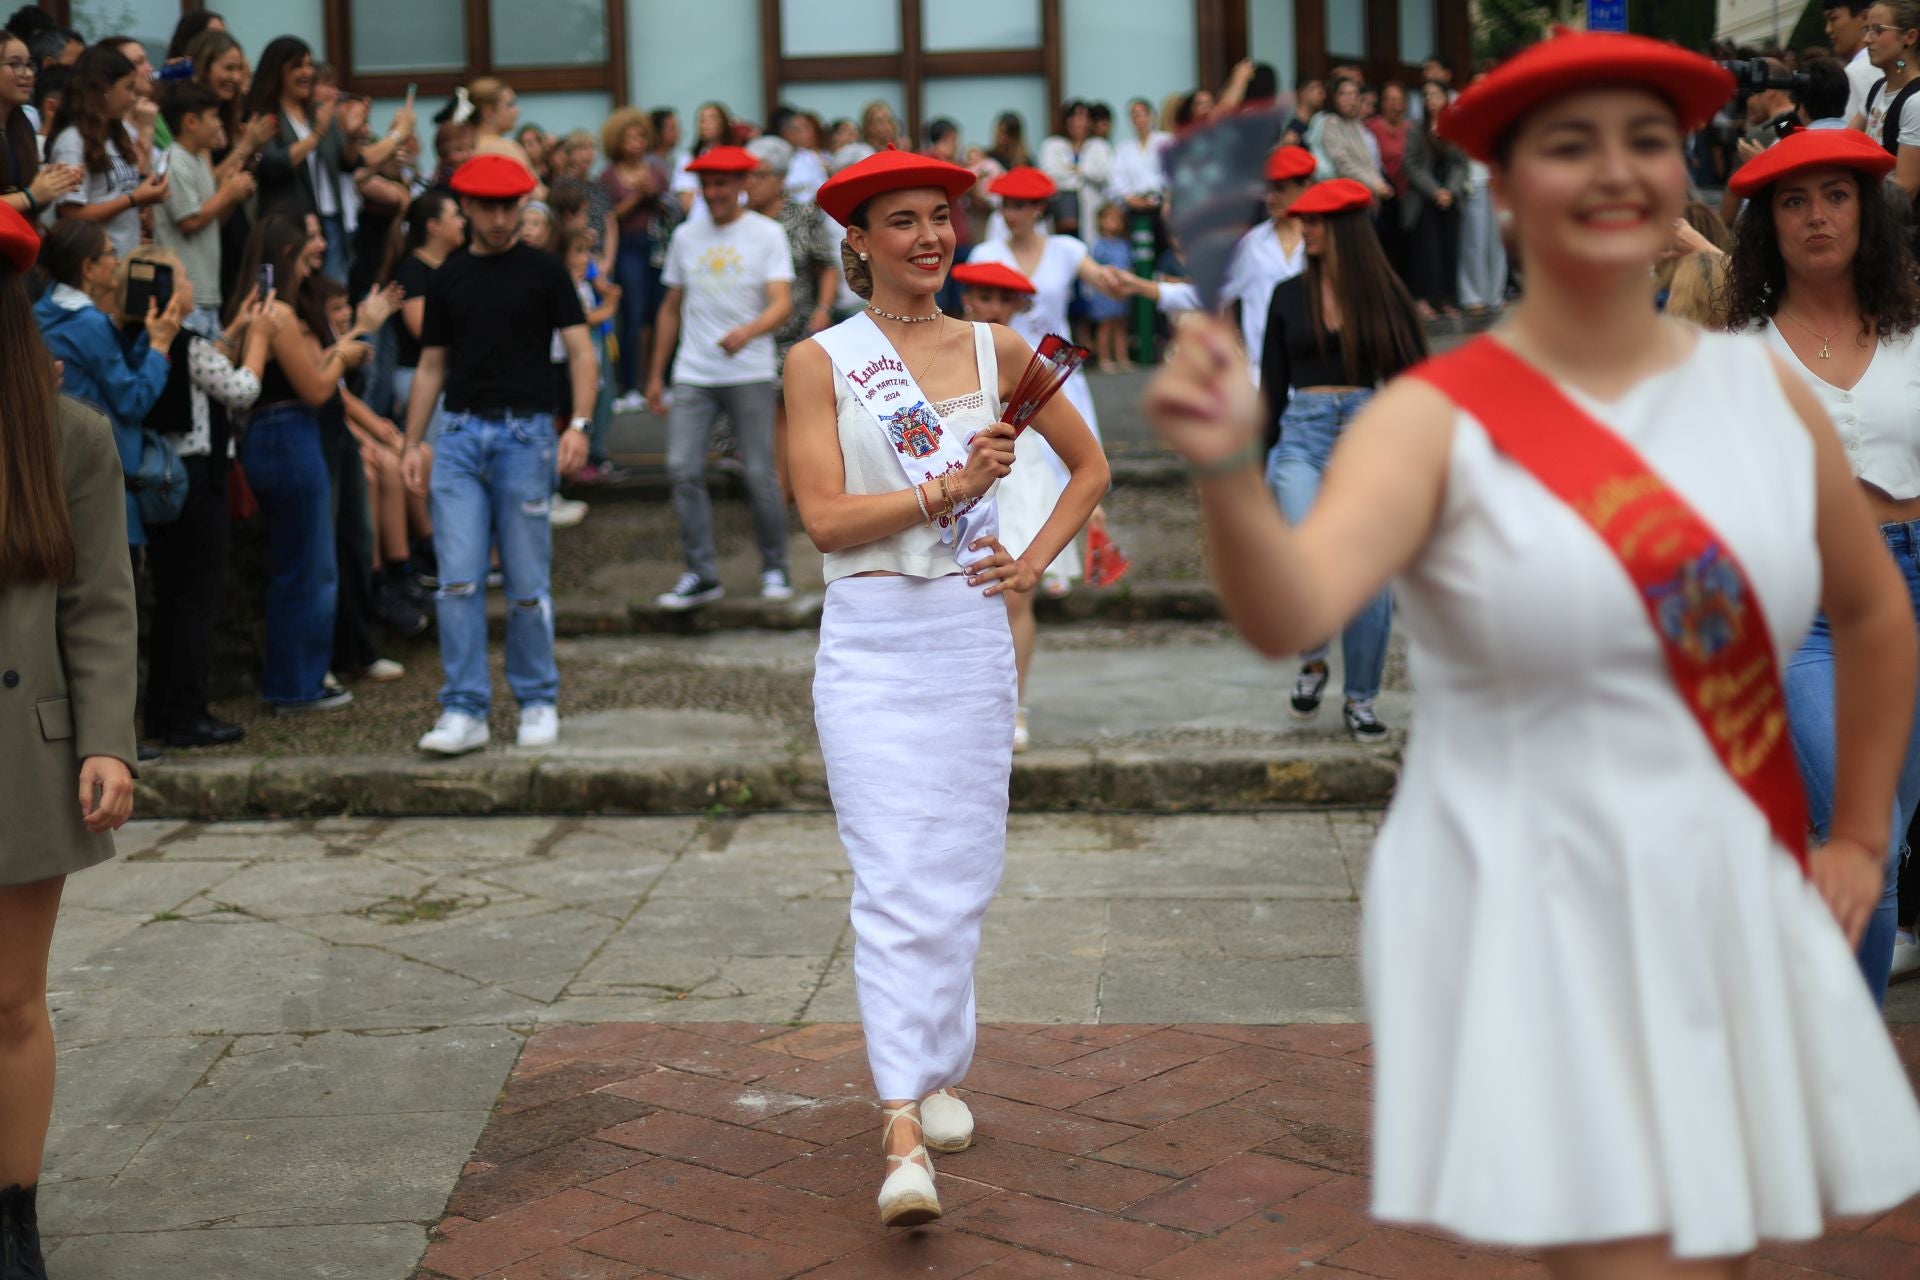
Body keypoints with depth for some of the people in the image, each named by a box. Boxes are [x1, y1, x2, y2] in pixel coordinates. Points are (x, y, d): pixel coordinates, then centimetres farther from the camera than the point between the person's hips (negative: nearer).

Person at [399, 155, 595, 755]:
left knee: (527, 584, 2)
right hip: (459, 434, 3)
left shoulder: (543, 271, 3)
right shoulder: (449, 278, 13)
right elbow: (431, 366, 17)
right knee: (459, 580, -5)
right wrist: (412, 443, 9)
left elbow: (580, 350, -1)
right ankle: (464, 711, -1)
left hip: (525, 433, -3)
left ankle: (538, 703, 16)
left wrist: (580, 423, -16)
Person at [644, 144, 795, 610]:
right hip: (693, 375, 4)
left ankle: (775, 568, 14)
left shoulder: (766, 234, -1)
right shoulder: (686, 236, 11)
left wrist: (747, 331, -31)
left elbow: (782, 304, -11)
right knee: (683, 470, -6)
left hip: (750, 374, -3)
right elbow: (671, 309, 17)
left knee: (760, 475, -3)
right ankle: (701, 574, 1)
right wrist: (656, 374, 15)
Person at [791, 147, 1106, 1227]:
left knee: (963, 872, 9)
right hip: (870, 641, -3)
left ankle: (941, 1069, 30)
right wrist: (949, 488, -16)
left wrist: (1037, 563, 6)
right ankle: (905, 1134, -13)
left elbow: (1090, 466, 18)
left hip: (972, 636, 3)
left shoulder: (997, 351, 7)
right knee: (894, 882, -10)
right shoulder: (821, 361, 0)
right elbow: (824, 518, -9)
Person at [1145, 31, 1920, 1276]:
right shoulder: (1439, 419, -10)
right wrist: (1228, 470, -45)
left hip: (1738, 907, 5)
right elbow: (1290, 613, -27)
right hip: (1541, 915, -5)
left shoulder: (1765, 390, 3)